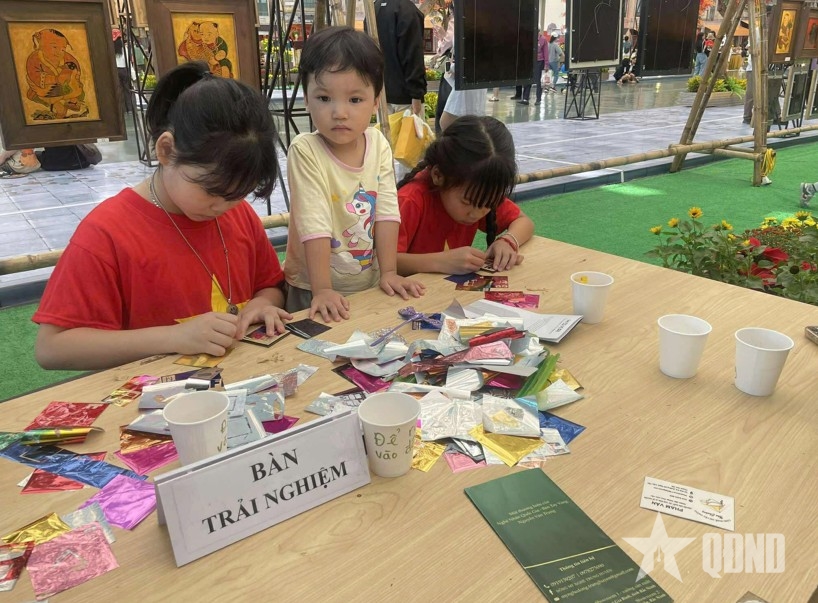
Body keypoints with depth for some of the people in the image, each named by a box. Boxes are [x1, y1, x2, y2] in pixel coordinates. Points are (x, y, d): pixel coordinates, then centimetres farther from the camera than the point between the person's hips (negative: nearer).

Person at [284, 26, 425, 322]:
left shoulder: (378, 144, -6)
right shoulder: (305, 151, -19)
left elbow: (387, 210, -7)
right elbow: (314, 223, -24)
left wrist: (388, 272, -10)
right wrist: (322, 290, -26)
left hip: (370, 285, 4)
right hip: (314, 291, -4)